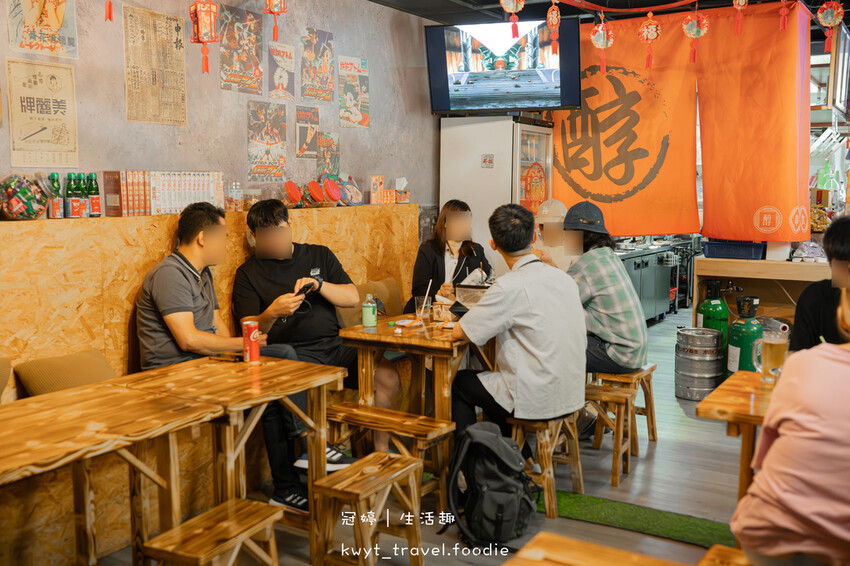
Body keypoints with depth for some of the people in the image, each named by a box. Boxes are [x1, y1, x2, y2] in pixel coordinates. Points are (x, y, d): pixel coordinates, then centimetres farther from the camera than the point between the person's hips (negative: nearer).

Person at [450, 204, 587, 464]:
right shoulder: (564, 278, 3)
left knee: (458, 383, 15)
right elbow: (581, 342, 13)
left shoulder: (509, 287, -19)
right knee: (492, 377, 30)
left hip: (536, 400, -7)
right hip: (571, 395, 7)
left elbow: (460, 333, -13)